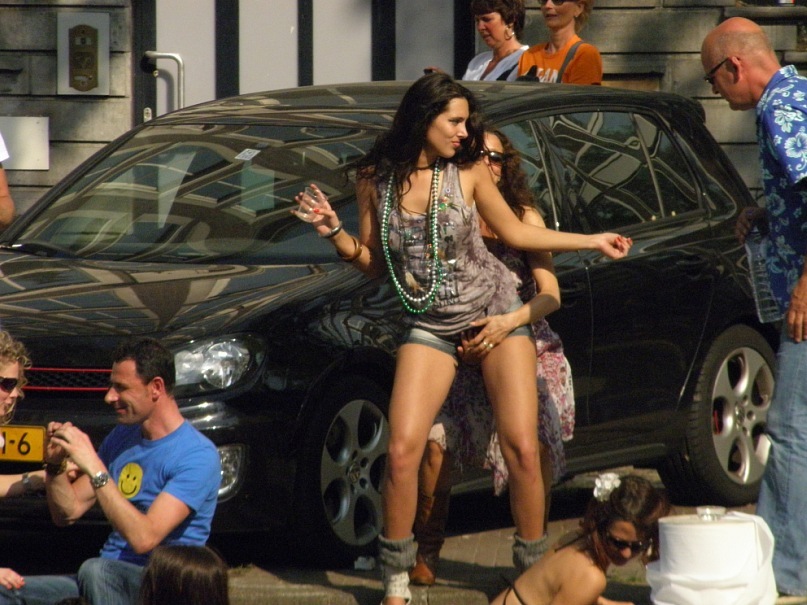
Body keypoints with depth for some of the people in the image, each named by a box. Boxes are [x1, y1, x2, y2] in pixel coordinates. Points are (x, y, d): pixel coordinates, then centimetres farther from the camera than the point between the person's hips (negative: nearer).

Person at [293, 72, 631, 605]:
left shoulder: (467, 172, -5)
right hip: (431, 326, 0)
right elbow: (373, 263, 5)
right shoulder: (376, 180, -4)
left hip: (496, 313, 0)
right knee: (403, 451, -13)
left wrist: (593, 241, 5)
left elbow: (515, 231, 7)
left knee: (522, 450, -8)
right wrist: (334, 232, -12)